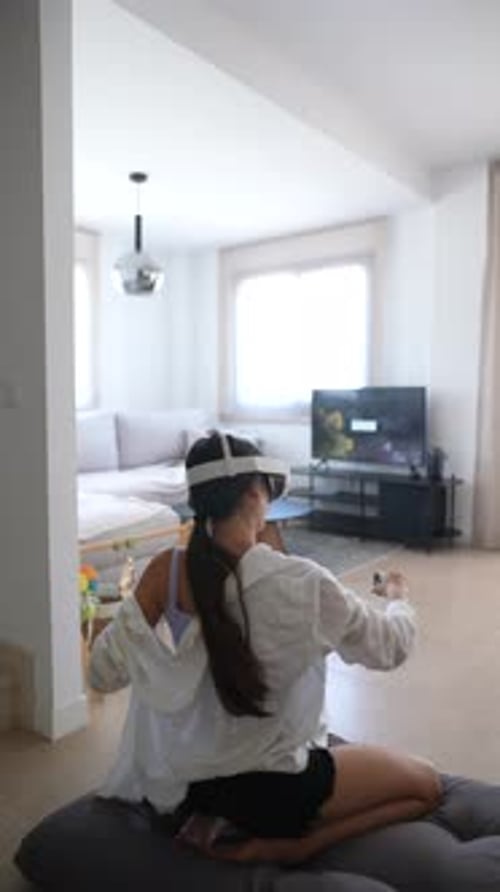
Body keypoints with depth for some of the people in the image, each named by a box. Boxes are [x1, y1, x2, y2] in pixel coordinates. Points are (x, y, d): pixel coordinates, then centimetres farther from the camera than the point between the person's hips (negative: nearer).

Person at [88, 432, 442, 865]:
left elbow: (102, 675, -7)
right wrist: (399, 598, 13)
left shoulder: (165, 572, -15)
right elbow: (391, 647, -8)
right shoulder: (299, 582, -25)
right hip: (268, 786, -6)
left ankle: (205, 816, 15)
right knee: (426, 786, 12)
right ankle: (277, 849, -2)